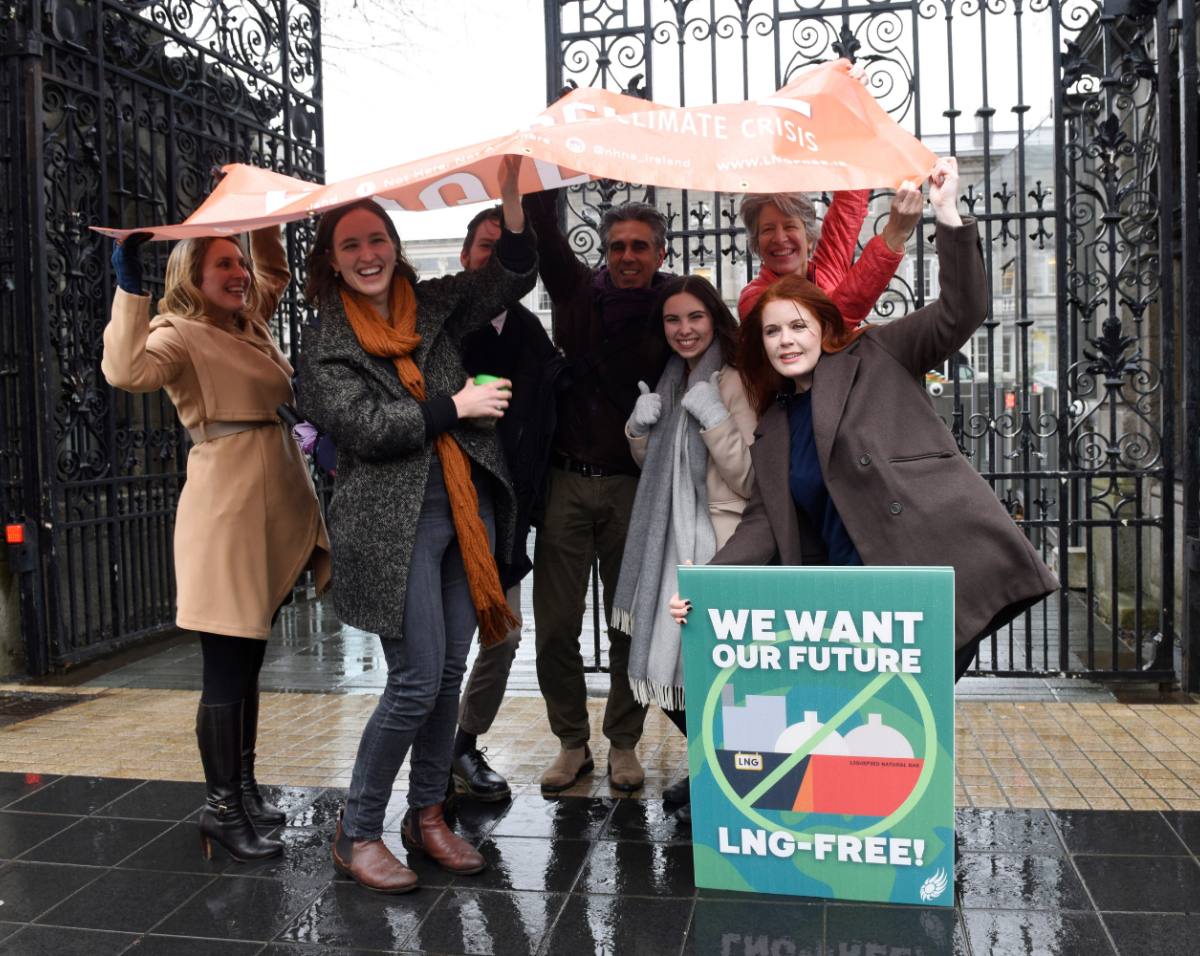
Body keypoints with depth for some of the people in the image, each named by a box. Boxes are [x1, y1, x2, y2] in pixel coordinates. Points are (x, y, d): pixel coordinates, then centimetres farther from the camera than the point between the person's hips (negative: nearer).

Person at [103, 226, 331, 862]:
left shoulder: (250, 323, 17)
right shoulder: (179, 333, -7)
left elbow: (275, 272, 36)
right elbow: (126, 371, -27)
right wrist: (130, 287, -29)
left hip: (279, 505, 8)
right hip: (226, 507, -8)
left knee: (249, 659, 16)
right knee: (228, 668, -3)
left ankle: (242, 786, 28)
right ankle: (220, 808, 9)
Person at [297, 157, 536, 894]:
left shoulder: (432, 305, 12)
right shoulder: (325, 342, 0)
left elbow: (513, 277, 2)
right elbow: (366, 427, -12)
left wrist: (511, 196, -10)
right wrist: (455, 405, -10)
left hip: (467, 505, 5)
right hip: (394, 521, -5)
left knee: (450, 670, 10)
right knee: (416, 681, -7)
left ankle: (428, 816, 27)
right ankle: (357, 833, 11)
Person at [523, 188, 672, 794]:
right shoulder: (578, 291, 7)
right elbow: (543, 230, -3)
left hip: (633, 487, -1)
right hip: (566, 482, 2)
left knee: (631, 625, 6)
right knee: (555, 624, 4)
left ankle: (623, 744, 24)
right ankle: (572, 744, 21)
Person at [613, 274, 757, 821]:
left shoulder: (735, 384, -8)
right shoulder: (670, 383, 14)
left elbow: (750, 478, -15)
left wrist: (715, 417, -22)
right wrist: (639, 427, 3)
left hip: (718, 545, -8)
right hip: (671, 542, 8)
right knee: (668, 667, 14)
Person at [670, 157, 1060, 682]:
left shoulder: (876, 357, 8)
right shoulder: (771, 432, 19)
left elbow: (961, 313, -2)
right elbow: (763, 522, 12)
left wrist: (947, 216, -11)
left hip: (941, 570, -4)